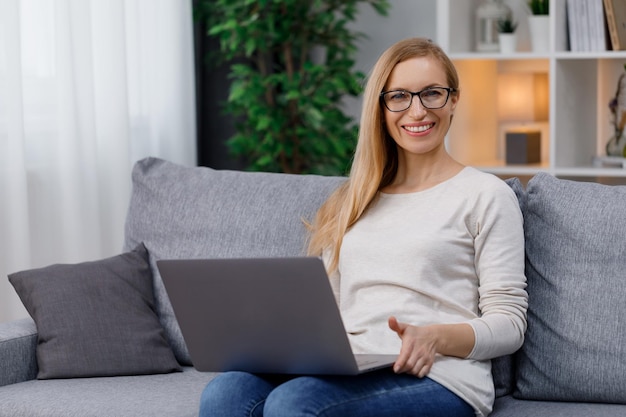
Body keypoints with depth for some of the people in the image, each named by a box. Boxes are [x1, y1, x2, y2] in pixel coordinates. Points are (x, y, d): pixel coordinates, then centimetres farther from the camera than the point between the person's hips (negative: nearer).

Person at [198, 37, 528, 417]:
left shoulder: (486, 195, 7)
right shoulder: (351, 201, 25)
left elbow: (508, 323, 2)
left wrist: (435, 337, -19)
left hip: (438, 380, -5)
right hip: (348, 374, 5)